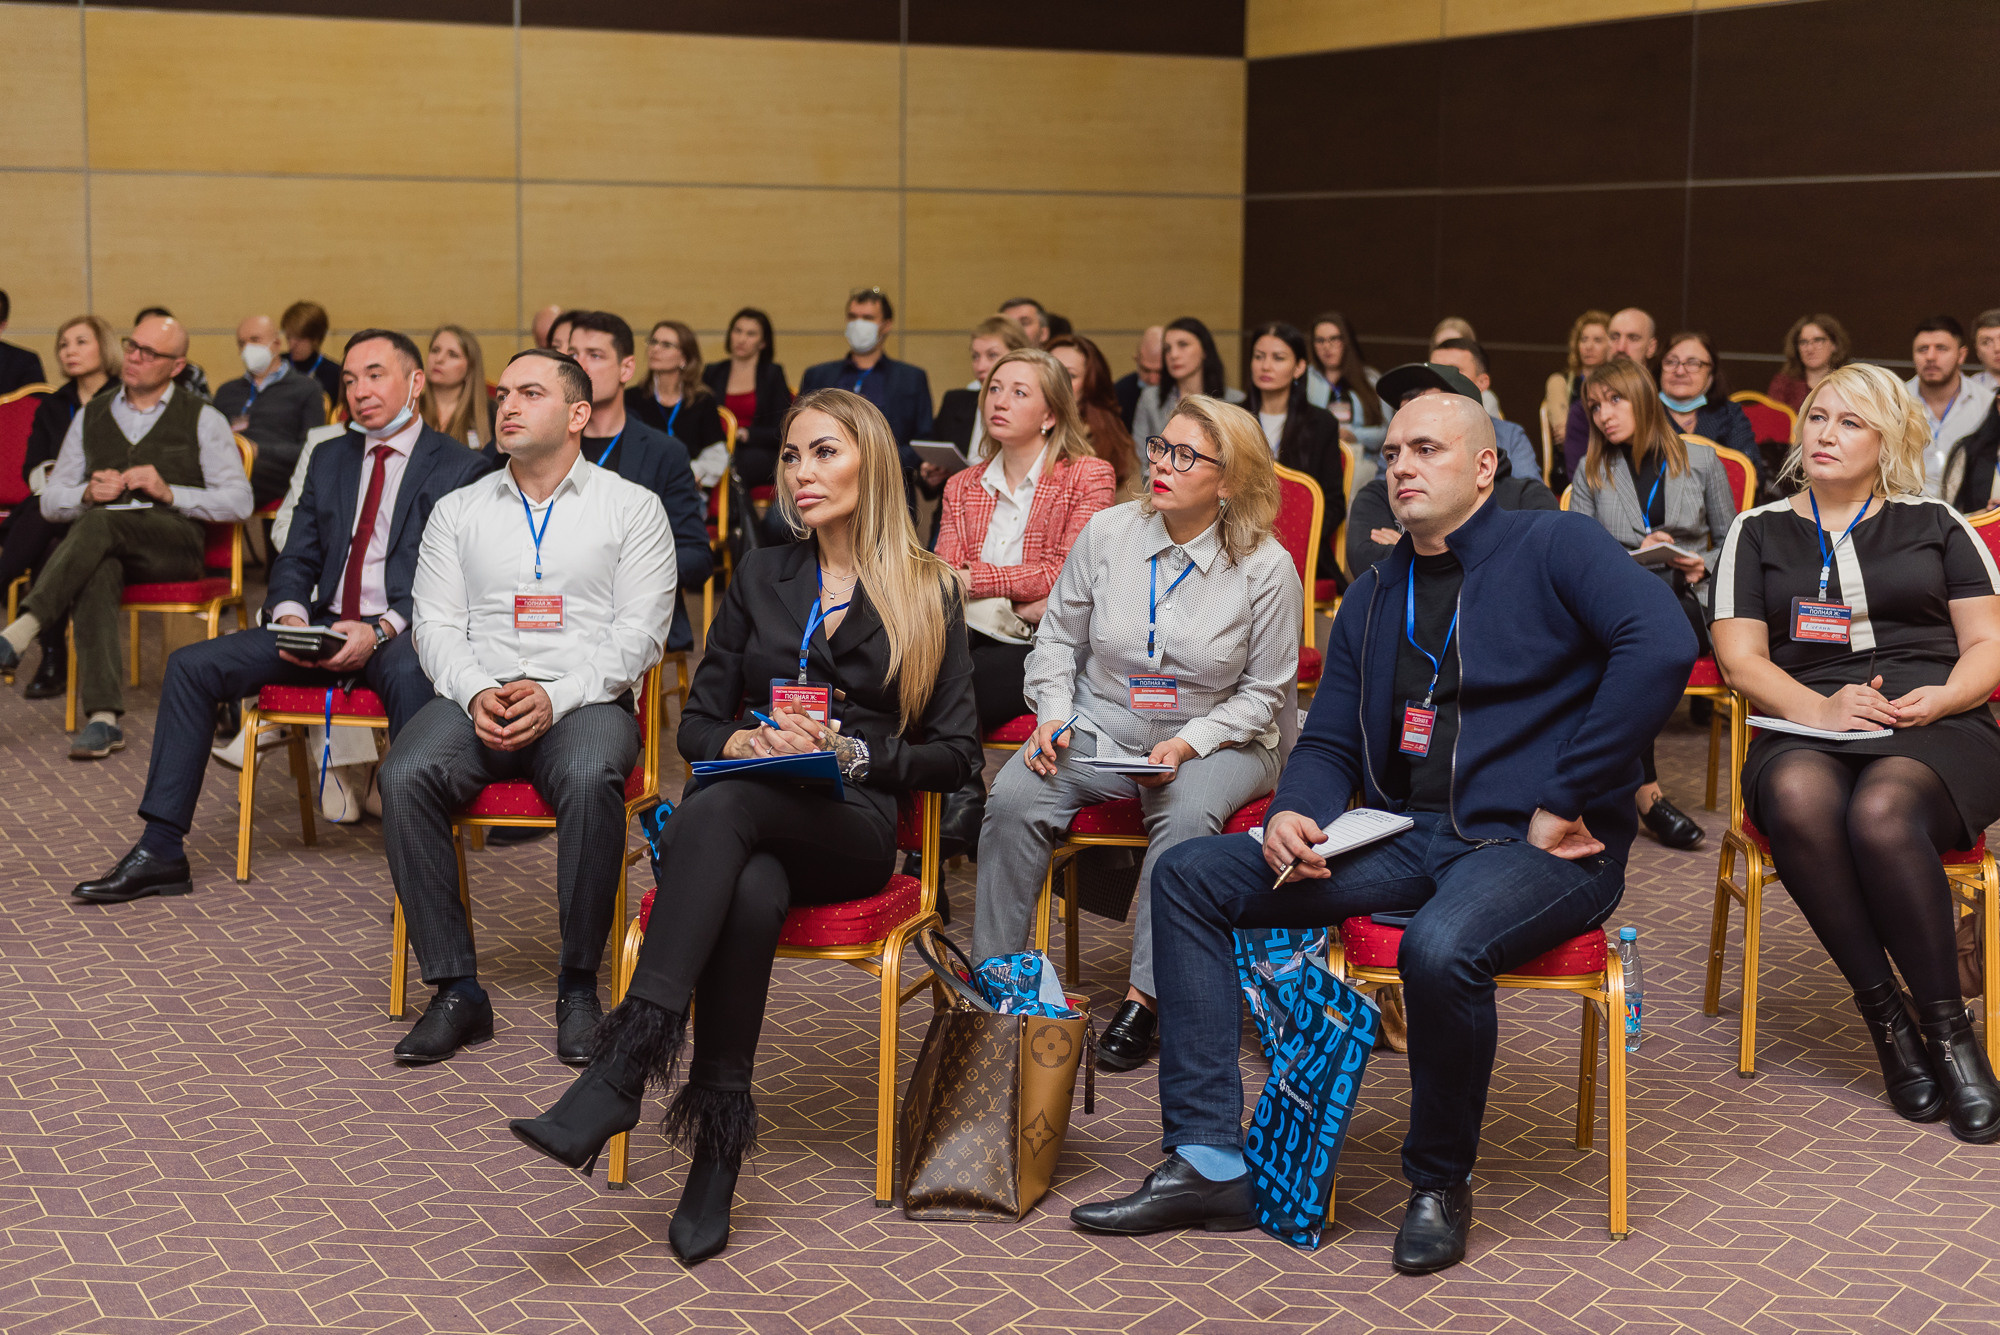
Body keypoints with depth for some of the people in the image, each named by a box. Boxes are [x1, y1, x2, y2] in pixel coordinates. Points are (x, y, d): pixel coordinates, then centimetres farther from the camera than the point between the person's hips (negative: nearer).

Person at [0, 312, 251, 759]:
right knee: (94, 574, -37)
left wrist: (168, 492, -10)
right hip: (105, 550, 2)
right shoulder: (90, 416, 22)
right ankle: (103, 718, -46)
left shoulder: (203, 420, 11)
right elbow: (50, 503, 20)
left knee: (98, 523, -35)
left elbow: (238, 503, 2)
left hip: (173, 543, -2)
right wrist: (88, 493, -3)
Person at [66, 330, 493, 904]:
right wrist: (289, 615, -7)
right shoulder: (329, 458, 18)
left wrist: (381, 631, -24)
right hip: (325, 628, 6)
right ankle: (160, 851, -7)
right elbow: (296, 560, 16)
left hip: (399, 635, -6)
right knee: (191, 666, -9)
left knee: (410, 675, -41)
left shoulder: (459, 468, -2)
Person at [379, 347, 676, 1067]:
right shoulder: (458, 510, 19)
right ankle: (456, 991, -22)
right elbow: (436, 623, 11)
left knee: (590, 780, -37)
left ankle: (579, 987, -22)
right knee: (405, 777, -29)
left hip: (585, 699, -3)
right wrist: (476, 692, -10)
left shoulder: (631, 508, 9)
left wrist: (554, 697, -14)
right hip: (476, 696, 3)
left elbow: (639, 631, 0)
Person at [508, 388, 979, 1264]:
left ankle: (622, 1072, -46)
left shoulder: (927, 594, 11)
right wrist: (742, 742, -4)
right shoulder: (759, 578, 21)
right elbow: (697, 722, 20)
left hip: (853, 826, -3)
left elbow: (955, 755, 6)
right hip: (750, 823, 3)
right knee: (750, 894, -38)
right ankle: (717, 1149, -38)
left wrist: (847, 751, -9)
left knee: (721, 809, -38)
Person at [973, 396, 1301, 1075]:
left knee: (1186, 816, -35)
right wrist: (1053, 715, -7)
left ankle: (1144, 996, -24)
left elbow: (1263, 692, -1)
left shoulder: (1266, 569, -9)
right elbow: (1058, 636, 10)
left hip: (1212, 740, -2)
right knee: (1014, 799, -25)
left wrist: (1188, 743, -15)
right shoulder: (1107, 533, -2)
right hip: (1099, 728, 2)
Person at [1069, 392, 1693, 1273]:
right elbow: (1328, 744, 19)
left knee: (1440, 948, -39)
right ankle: (1208, 1162, -8)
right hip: (1402, 840, 7)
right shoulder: (1372, 598, 19)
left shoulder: (1551, 549, -3)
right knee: (1188, 877, -5)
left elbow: (1662, 645, -20)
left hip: (1530, 847, -7)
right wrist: (1294, 817, -6)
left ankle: (1440, 1184, -10)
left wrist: (1566, 802, -20)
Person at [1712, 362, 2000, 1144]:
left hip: (1937, 730, -1)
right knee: (1798, 797, -38)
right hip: (1808, 733, 1)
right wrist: (1821, 708, -11)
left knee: (1882, 810, -38)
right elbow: (1740, 655, 8)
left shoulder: (1935, 525, 19)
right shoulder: (1759, 533, 20)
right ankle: (1885, 1017, -27)